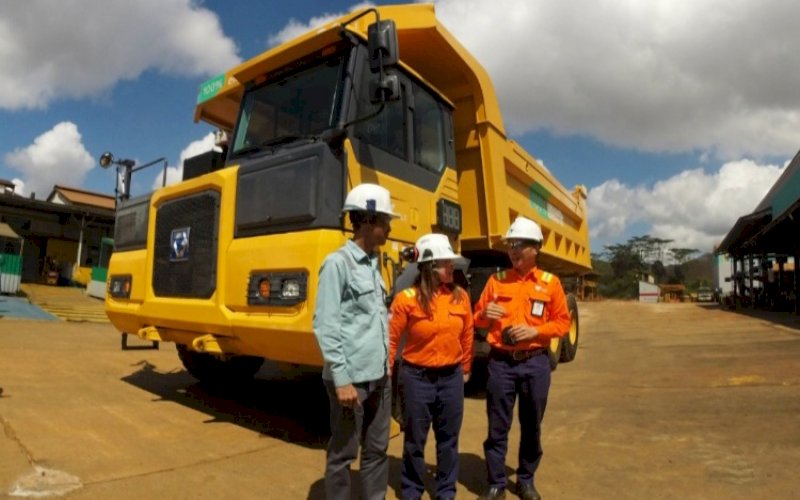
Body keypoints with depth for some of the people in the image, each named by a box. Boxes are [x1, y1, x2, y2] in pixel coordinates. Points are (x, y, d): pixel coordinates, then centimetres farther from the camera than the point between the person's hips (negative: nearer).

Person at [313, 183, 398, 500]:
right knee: (343, 452, 9)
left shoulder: (374, 264, 12)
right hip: (352, 378, -7)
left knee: (377, 450, 17)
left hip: (380, 376, 7)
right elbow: (324, 325, -15)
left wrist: (387, 365, 14)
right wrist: (341, 378, -17)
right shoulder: (337, 263, -11)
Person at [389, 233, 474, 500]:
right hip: (418, 377, -3)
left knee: (448, 439, 16)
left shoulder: (460, 296, -1)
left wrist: (466, 368, 15)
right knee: (415, 439, 12)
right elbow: (391, 338, -8)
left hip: (451, 377, 4)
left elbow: (467, 336, 9)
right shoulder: (407, 299, -13)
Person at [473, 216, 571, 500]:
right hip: (501, 362, 1)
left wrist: (535, 330, -14)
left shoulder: (550, 283, 1)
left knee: (531, 426, 14)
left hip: (535, 363, 0)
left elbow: (563, 322, 2)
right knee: (497, 427, 7)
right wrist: (485, 314, -14)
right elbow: (478, 318, 9)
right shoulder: (497, 280, 4)